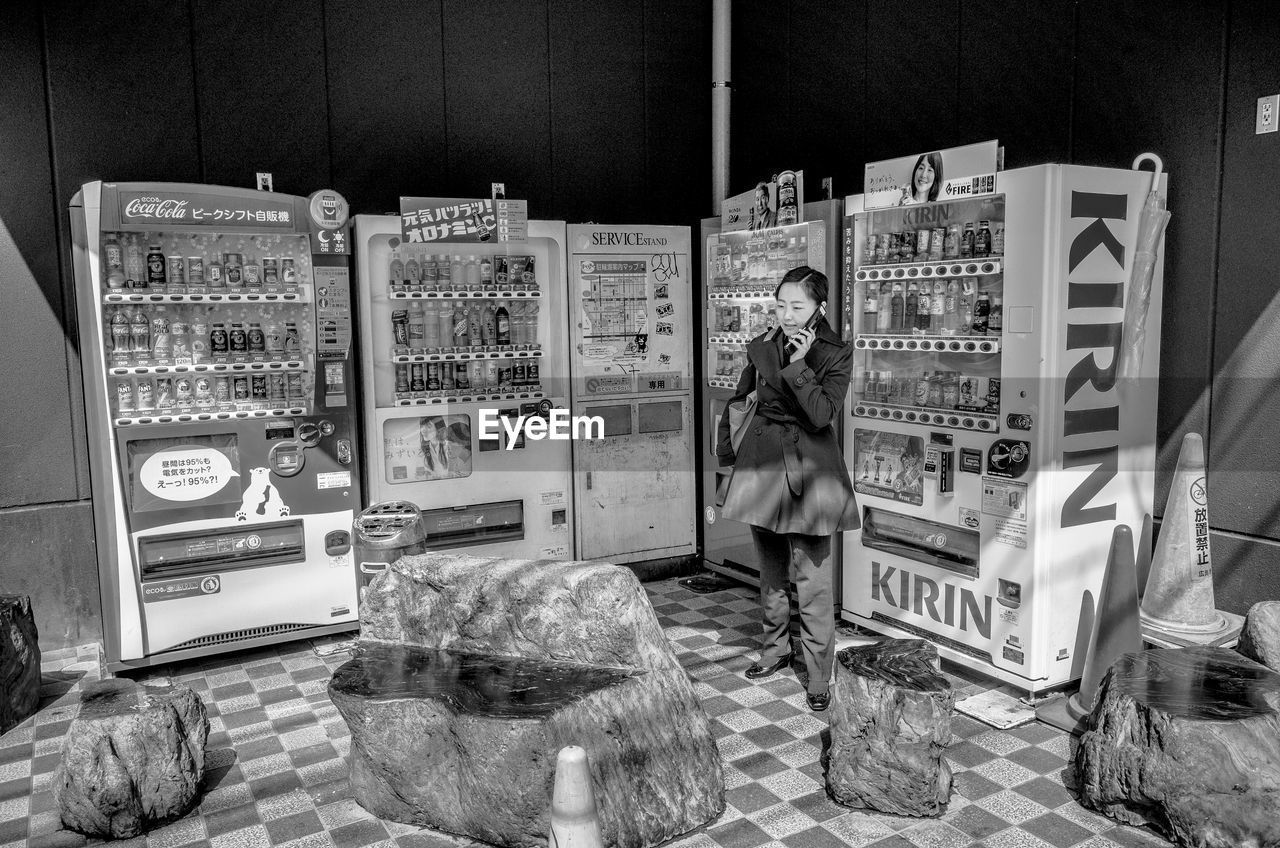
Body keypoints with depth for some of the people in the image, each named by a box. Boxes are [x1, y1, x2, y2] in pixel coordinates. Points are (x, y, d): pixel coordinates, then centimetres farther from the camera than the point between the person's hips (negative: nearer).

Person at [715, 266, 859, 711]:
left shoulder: (836, 354, -7)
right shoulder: (761, 346, 4)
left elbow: (822, 416, -19)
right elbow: (737, 400, 16)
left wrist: (799, 365, -23)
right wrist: (725, 449, 12)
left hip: (809, 469, -4)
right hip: (763, 464, 4)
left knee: (813, 578, -3)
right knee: (770, 569, 17)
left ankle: (819, 676, 9)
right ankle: (776, 649, 35)